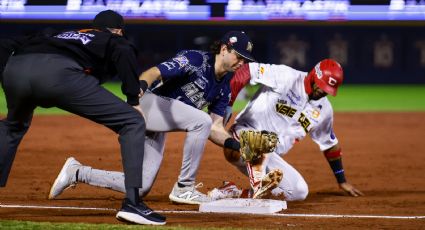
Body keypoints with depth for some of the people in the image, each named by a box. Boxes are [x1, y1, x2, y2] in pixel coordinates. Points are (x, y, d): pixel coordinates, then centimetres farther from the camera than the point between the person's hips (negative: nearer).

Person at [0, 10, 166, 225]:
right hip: (58, 73, -6)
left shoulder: (68, 34, 43)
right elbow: (124, 53, 4)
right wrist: (133, 100, 3)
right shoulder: (116, 41, 26)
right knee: (132, 122, 4)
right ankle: (132, 203, -9)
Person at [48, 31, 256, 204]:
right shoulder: (195, 60, -14)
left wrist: (234, 144, -10)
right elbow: (152, 74, -23)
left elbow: (214, 128, 9)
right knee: (201, 120, -29)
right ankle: (184, 188, -19)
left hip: (156, 129, 9)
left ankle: (77, 173, 21)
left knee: (141, 188, 5)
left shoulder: (225, 85, 10)